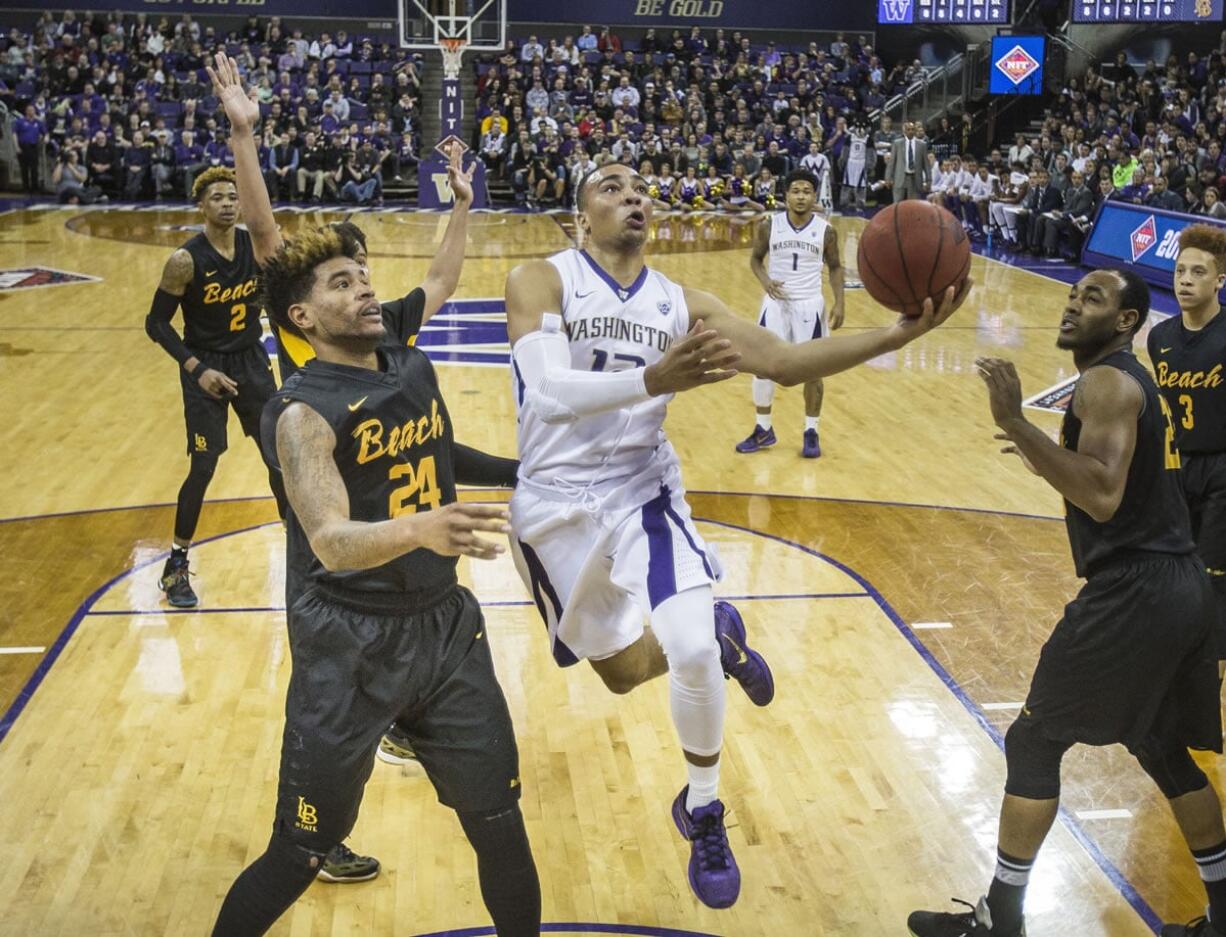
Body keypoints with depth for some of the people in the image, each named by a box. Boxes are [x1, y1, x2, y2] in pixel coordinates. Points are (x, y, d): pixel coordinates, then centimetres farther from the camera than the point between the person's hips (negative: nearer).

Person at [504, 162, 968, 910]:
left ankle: (704, 814, 9)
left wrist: (898, 334, -22)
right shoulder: (541, 283, -13)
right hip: (558, 504, -1)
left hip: (644, 492, 2)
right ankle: (716, 628, 45)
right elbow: (550, 393, -29)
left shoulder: (681, 305, 0)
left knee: (691, 652, -18)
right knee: (624, 672, 11)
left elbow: (783, 361, -8)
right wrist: (655, 380, -47)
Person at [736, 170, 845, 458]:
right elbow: (756, 258, 7)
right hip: (776, 302, 1)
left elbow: (835, 266, 5)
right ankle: (763, 430, 18)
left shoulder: (826, 230, -5)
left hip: (810, 304, -1)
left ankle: (811, 432, 16)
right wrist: (765, 280, -13)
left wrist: (839, 303, -4)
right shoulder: (769, 225, -5)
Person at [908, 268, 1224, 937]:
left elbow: (1102, 497, -26)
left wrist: (1016, 423, -27)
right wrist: (1046, 460, 27)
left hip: (1134, 595, -10)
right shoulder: (1135, 381, 18)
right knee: (1164, 753, 23)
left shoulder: (1107, 382, -12)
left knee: (1033, 744, 2)